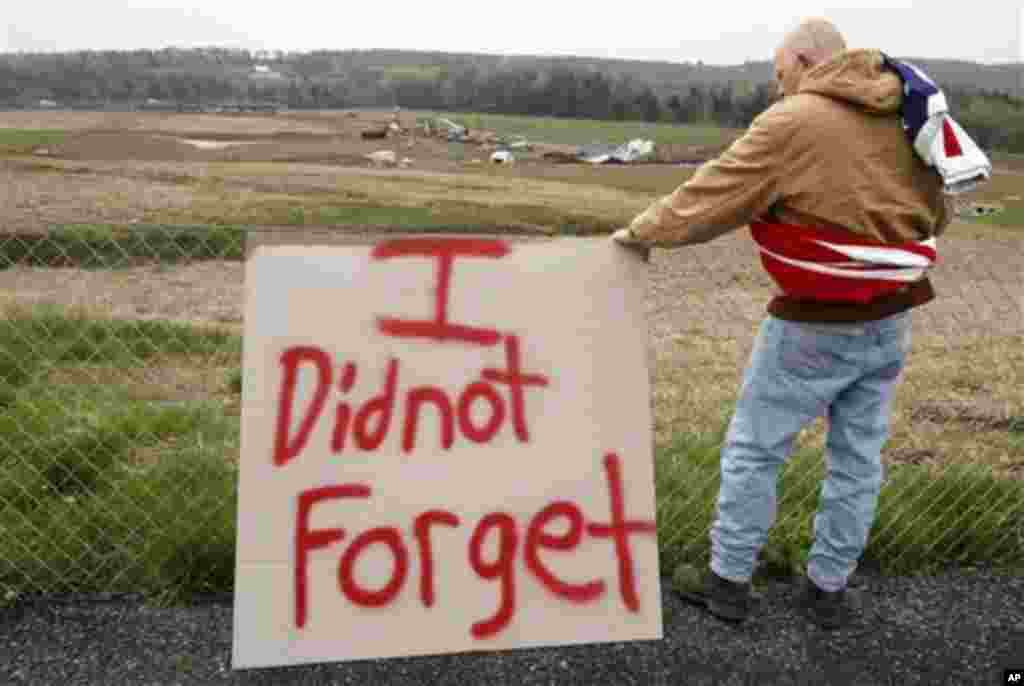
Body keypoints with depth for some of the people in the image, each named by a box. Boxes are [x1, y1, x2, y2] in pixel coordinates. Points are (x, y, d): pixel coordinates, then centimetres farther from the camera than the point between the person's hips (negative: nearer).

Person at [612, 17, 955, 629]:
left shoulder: (793, 121, -12)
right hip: (892, 319, 7)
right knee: (858, 457, 14)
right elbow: (935, 212, 16)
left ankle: (729, 581, 21)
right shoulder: (904, 117, 8)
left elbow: (712, 196, -10)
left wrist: (643, 231, 4)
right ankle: (829, 588, 28)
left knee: (753, 450, 8)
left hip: (818, 326, -7)